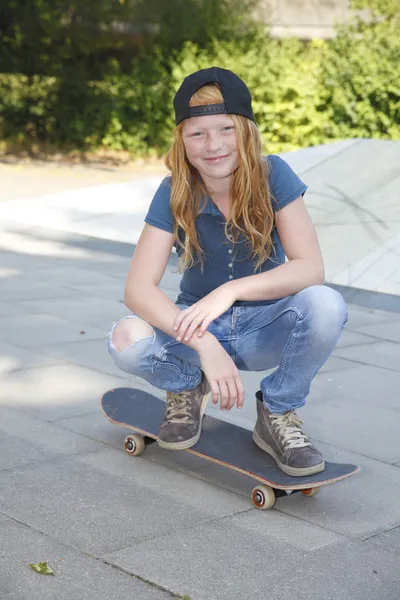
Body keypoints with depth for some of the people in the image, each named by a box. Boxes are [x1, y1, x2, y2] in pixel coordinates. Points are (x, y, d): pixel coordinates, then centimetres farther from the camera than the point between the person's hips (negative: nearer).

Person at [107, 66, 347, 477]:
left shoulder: (272, 176, -16)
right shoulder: (175, 194, -14)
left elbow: (310, 268, -24)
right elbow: (138, 289, -22)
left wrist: (229, 291, -37)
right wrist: (206, 346, -36)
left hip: (267, 331, 0)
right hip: (198, 330, 1)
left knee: (325, 306, -33)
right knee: (125, 341, -30)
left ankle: (278, 413, -5)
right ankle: (186, 388, 7)